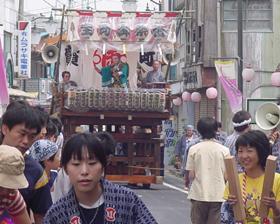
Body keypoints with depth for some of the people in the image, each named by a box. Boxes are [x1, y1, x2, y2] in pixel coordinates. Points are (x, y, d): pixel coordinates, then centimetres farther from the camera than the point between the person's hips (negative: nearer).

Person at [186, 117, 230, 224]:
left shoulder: (194, 149, -3)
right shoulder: (224, 150, -2)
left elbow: (191, 175, -3)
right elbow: (226, 176, -2)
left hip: (198, 195, 0)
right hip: (218, 195, 0)